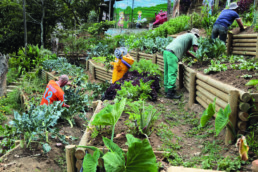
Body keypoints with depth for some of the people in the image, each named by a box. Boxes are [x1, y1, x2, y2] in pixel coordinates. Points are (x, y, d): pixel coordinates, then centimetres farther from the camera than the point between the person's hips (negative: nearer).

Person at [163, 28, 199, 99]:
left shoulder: (185, 35, 34)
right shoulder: (193, 36, 11)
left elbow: (185, 51, 38)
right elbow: (195, 49, 3)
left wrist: (195, 57, 40)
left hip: (166, 51, 9)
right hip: (172, 53, -9)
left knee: (167, 72, 11)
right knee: (172, 73, -11)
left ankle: (167, 90, 17)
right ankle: (170, 93, -14)